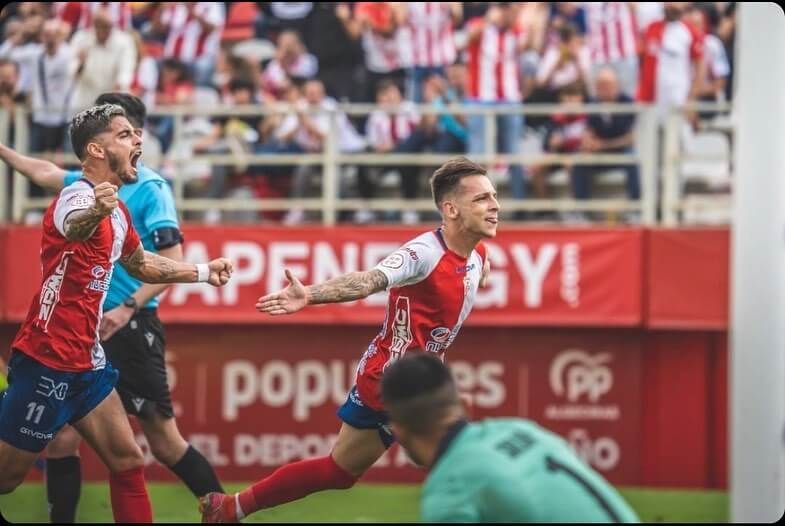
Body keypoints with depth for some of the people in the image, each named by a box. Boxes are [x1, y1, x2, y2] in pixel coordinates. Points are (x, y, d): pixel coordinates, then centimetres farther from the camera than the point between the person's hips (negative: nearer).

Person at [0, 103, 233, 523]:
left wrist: (204, 272, 36)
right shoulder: (78, 197, -19)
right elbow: (73, 226, -46)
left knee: (128, 463, 9)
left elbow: (141, 263, 32)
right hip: (48, 364, -9)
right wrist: (96, 213, -69)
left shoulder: (116, 210, 11)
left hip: (85, 363, 9)